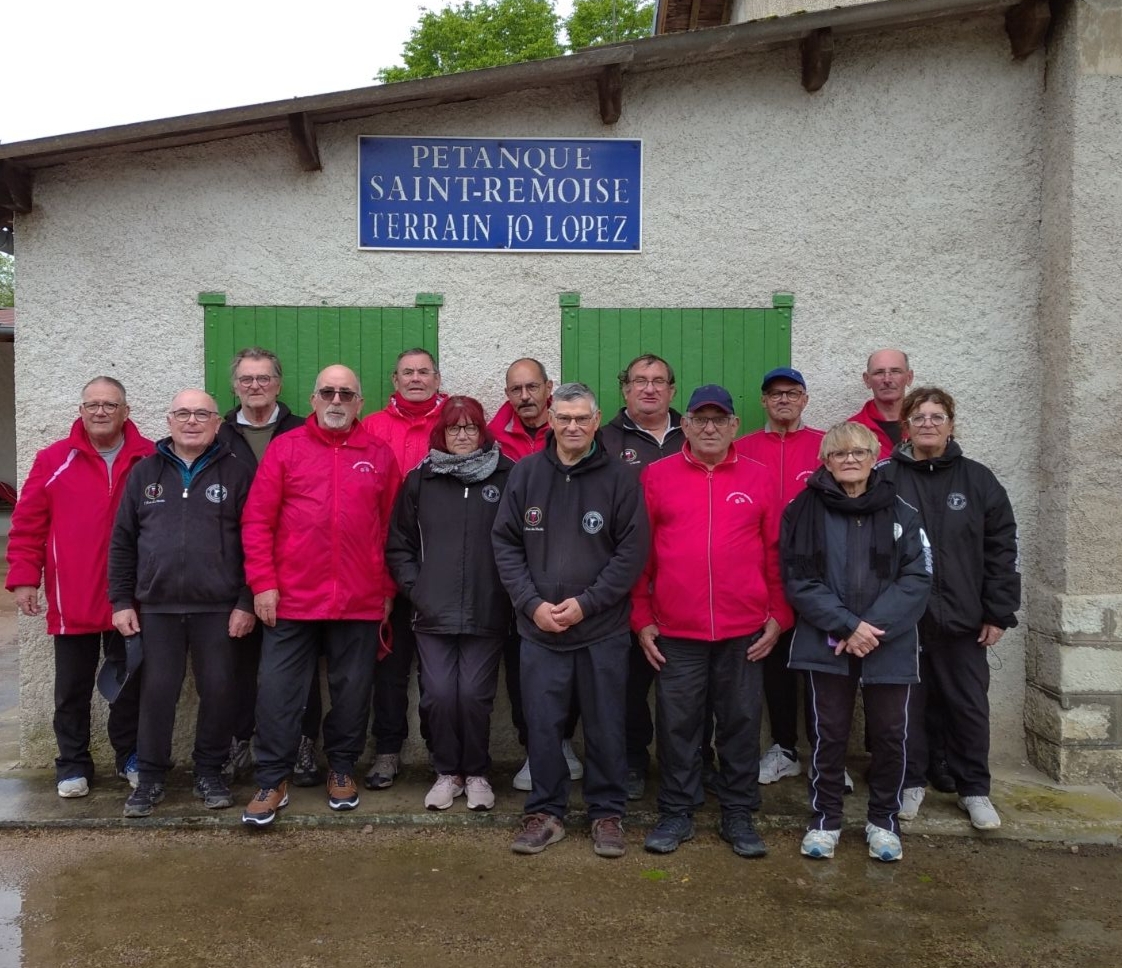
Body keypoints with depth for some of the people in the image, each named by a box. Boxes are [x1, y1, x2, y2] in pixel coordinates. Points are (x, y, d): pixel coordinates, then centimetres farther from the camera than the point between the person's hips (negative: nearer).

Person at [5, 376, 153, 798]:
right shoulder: (53, 460, 1)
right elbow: (28, 525, 0)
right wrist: (24, 577, -6)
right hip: (71, 600, 0)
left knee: (128, 683, 12)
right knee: (72, 689, 11)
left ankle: (130, 757, 27)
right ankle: (73, 764, 25)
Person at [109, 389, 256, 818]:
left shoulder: (236, 473, 2)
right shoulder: (144, 472, 9)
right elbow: (122, 541, 10)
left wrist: (247, 602, -6)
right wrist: (121, 601, 3)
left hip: (219, 607, -1)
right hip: (156, 607, 2)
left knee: (219, 690, 5)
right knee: (156, 692, 6)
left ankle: (209, 772, 22)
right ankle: (151, 776, 20)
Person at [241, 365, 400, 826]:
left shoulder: (379, 455, 6)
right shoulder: (285, 448, 3)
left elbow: (392, 528, 7)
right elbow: (257, 520, 0)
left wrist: (388, 592, 5)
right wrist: (263, 583, -6)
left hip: (360, 602, 1)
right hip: (292, 598, -1)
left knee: (352, 690, 11)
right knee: (278, 690, 3)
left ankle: (342, 769, 29)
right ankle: (272, 781, 17)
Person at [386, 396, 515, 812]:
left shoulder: (506, 477, 0)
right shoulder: (418, 481, 7)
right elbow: (399, 545, 10)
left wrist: (510, 591, -4)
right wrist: (414, 588, 1)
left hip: (487, 614, -2)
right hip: (433, 614, 2)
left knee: (474, 695, 1)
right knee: (438, 695, 2)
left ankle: (476, 773, 23)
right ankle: (447, 772, 23)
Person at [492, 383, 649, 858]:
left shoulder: (619, 478, -3)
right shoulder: (525, 473, 2)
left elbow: (632, 551, -6)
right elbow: (505, 543, 2)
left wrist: (586, 603, -12)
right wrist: (532, 604, -8)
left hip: (603, 629, -1)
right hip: (538, 628, 1)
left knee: (605, 725, 9)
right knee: (542, 724, 9)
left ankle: (607, 813, 26)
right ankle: (545, 812, 25)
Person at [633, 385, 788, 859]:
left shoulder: (758, 478, 5)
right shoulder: (656, 476, 2)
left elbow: (776, 552, 6)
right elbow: (639, 553, 2)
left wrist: (778, 616, 3)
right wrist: (642, 619, 0)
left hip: (745, 632, 1)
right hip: (674, 632, -1)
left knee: (741, 723, 10)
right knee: (677, 724, 8)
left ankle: (738, 815, 25)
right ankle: (676, 814, 24)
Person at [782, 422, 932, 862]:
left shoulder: (901, 513, 4)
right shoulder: (804, 511, 0)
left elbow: (916, 580, -3)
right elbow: (799, 581, -6)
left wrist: (874, 626, -15)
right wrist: (847, 625, -15)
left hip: (890, 645, 1)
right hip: (826, 644, -1)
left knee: (889, 732, 7)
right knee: (827, 732, 6)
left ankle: (883, 820, 27)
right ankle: (825, 819, 23)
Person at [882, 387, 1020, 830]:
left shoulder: (978, 480, 2)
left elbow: (1002, 549, 2)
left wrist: (999, 613, -1)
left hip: (963, 619, 1)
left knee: (969, 707, 10)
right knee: (906, 706, 9)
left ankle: (974, 789, 27)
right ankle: (910, 782, 26)